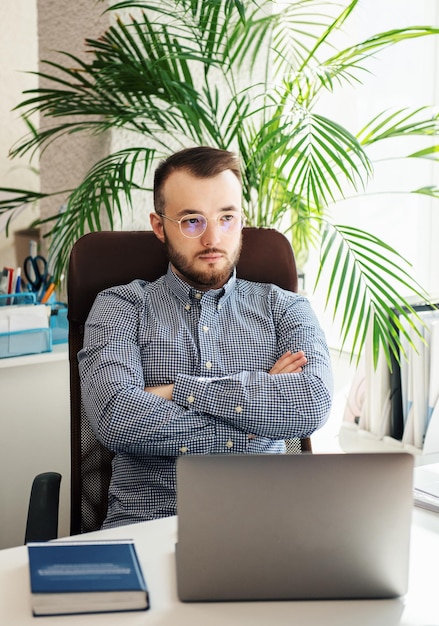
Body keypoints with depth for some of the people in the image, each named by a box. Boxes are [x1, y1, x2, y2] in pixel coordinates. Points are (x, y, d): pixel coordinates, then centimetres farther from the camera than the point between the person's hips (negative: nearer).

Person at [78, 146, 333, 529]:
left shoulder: (283, 308, 13)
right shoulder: (119, 307, 9)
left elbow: (313, 404, -7)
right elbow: (116, 418, -10)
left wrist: (180, 389, -8)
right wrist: (260, 404, -5)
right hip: (147, 520, -1)